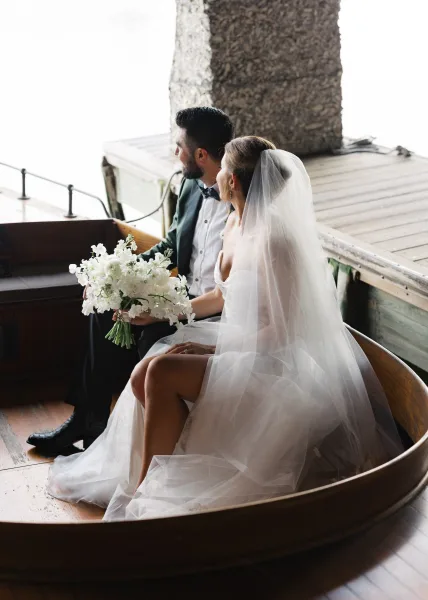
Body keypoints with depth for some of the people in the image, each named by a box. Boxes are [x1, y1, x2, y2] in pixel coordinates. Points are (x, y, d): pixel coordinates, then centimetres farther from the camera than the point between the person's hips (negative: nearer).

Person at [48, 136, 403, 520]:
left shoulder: (274, 241, -22)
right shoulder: (235, 224, 5)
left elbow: (281, 331, -22)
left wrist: (212, 349, -21)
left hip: (270, 360, -9)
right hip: (237, 341, 9)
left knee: (161, 372, -24)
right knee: (141, 378, -10)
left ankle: (145, 494, -11)